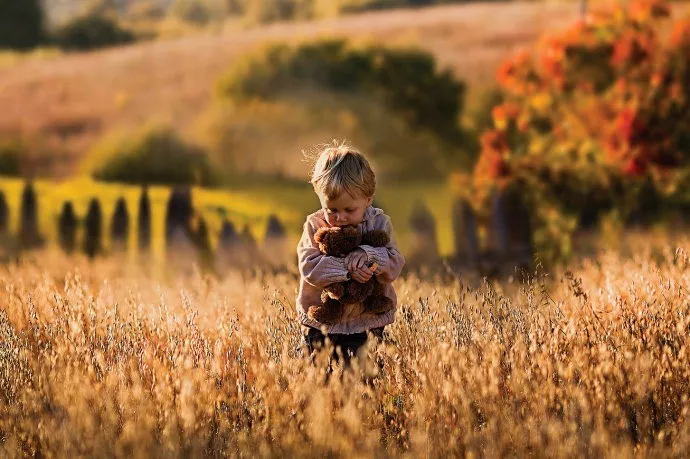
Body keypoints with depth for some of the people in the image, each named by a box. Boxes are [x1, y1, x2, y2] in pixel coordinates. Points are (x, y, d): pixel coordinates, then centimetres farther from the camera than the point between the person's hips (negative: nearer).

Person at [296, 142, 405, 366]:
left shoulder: (379, 223, -3)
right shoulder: (315, 225, -5)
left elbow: (395, 265, -12)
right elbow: (309, 267, -18)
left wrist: (368, 255, -30)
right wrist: (347, 268, -30)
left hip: (367, 322, 0)